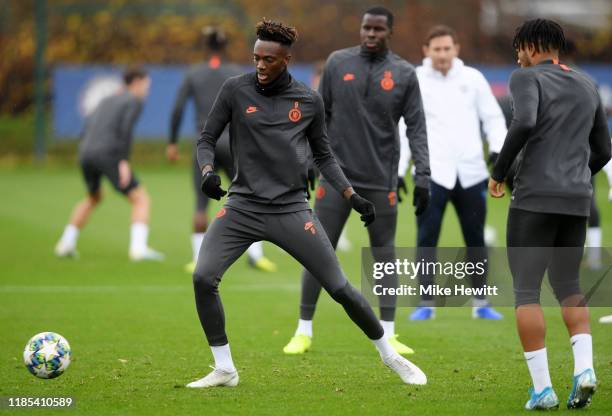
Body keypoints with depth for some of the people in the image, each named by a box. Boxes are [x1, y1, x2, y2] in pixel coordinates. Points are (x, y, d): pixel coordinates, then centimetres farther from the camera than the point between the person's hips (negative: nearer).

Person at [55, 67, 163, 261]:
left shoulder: (107, 101, 27)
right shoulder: (135, 101, 4)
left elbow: (88, 127, 22)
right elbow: (126, 129, -12)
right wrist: (124, 162, -17)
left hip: (85, 155, 7)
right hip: (108, 156, -7)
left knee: (94, 198, 33)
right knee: (141, 200, -3)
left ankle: (65, 245, 29)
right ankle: (138, 248, -22)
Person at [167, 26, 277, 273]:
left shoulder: (193, 75, 3)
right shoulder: (237, 74, 0)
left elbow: (177, 111, -2)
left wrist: (172, 143, 5)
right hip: (230, 142, -1)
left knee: (201, 204, 7)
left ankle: (199, 259, 2)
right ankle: (255, 253, -2)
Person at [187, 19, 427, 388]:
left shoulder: (309, 101, 2)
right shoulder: (236, 90, -2)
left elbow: (323, 156, 13)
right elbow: (207, 139, 5)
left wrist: (353, 197, 4)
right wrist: (208, 171, -16)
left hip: (292, 210, 0)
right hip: (243, 206, 0)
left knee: (340, 288, -1)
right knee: (203, 278, -17)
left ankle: (391, 356, 19)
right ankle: (224, 370, -2)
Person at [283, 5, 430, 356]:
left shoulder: (404, 74, 1)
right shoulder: (338, 63, 3)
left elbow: (416, 127, 0)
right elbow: (320, 115, 9)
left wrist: (423, 176, -8)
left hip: (381, 180, 0)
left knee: (385, 254, 2)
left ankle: (388, 335, 8)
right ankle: (304, 332, 7)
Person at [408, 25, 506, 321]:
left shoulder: (473, 78, 6)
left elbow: (493, 118, 10)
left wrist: (499, 150, -4)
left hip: (470, 171, 2)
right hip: (431, 173, -2)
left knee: (475, 238, 8)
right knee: (426, 238, -5)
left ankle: (481, 304, 17)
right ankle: (426, 305, 2)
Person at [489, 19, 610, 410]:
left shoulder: (527, 78, -3)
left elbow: (524, 123, -22)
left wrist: (498, 172, -9)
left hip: (534, 201, -5)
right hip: (577, 203, 5)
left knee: (526, 293, 3)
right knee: (567, 287, 19)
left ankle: (542, 387, -5)